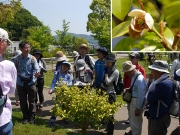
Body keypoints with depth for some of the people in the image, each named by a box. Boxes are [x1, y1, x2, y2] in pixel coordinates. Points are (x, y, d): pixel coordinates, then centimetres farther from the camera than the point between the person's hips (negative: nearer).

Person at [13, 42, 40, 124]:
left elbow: (36, 69, -14)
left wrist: (37, 73, -36)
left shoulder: (32, 58, -8)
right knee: (23, 101, 10)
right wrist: (18, 80, -9)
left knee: (31, 101, 7)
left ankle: (32, 117, 19)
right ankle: (25, 117, 25)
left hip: (31, 82, -1)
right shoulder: (17, 59, -4)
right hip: (21, 83, 1)